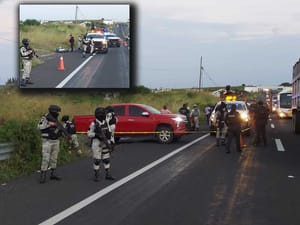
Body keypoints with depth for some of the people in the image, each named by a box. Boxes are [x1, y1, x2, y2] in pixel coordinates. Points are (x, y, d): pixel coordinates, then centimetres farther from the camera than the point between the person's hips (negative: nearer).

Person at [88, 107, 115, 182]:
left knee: (106, 159, 8)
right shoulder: (94, 124, -12)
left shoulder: (105, 122, 6)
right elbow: (89, 134, -10)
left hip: (105, 143, 6)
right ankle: (96, 175, 8)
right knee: (97, 160, -2)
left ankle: (108, 174, 15)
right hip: (97, 143, -6)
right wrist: (97, 134, -25)